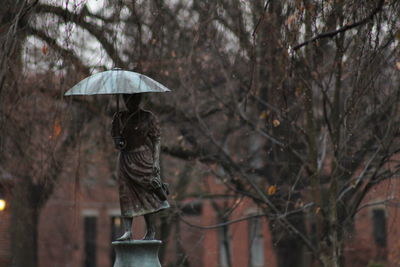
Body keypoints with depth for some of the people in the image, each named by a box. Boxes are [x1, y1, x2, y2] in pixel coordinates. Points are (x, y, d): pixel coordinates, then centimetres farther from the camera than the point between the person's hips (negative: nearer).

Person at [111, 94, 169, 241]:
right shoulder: (119, 117, 10)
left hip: (143, 159, -3)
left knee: (145, 195, -3)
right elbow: (115, 137, 17)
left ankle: (151, 231, 6)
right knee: (126, 196, -6)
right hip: (125, 160, 3)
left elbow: (156, 141, -1)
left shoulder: (148, 117, 0)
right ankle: (127, 231, -10)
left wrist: (156, 162, -10)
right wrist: (118, 143, -8)